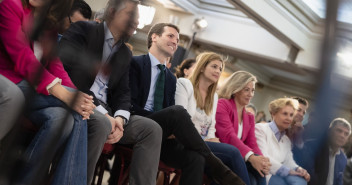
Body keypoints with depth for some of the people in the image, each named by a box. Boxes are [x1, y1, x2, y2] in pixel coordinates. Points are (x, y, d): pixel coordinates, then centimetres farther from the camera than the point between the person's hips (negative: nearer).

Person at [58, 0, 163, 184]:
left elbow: (123, 92, 14)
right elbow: (65, 71, -14)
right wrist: (102, 113, -21)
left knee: (151, 128, -11)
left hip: (105, 112, 7)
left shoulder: (126, 54, 20)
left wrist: (120, 117, -12)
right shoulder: (84, 29, -1)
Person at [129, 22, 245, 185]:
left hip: (161, 137, 5)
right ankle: (220, 171, -25)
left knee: (195, 158, -27)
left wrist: (172, 130, -9)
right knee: (178, 111, -32)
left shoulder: (171, 78, 24)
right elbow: (131, 104, -7)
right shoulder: (136, 63, 4)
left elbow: (171, 112, 17)